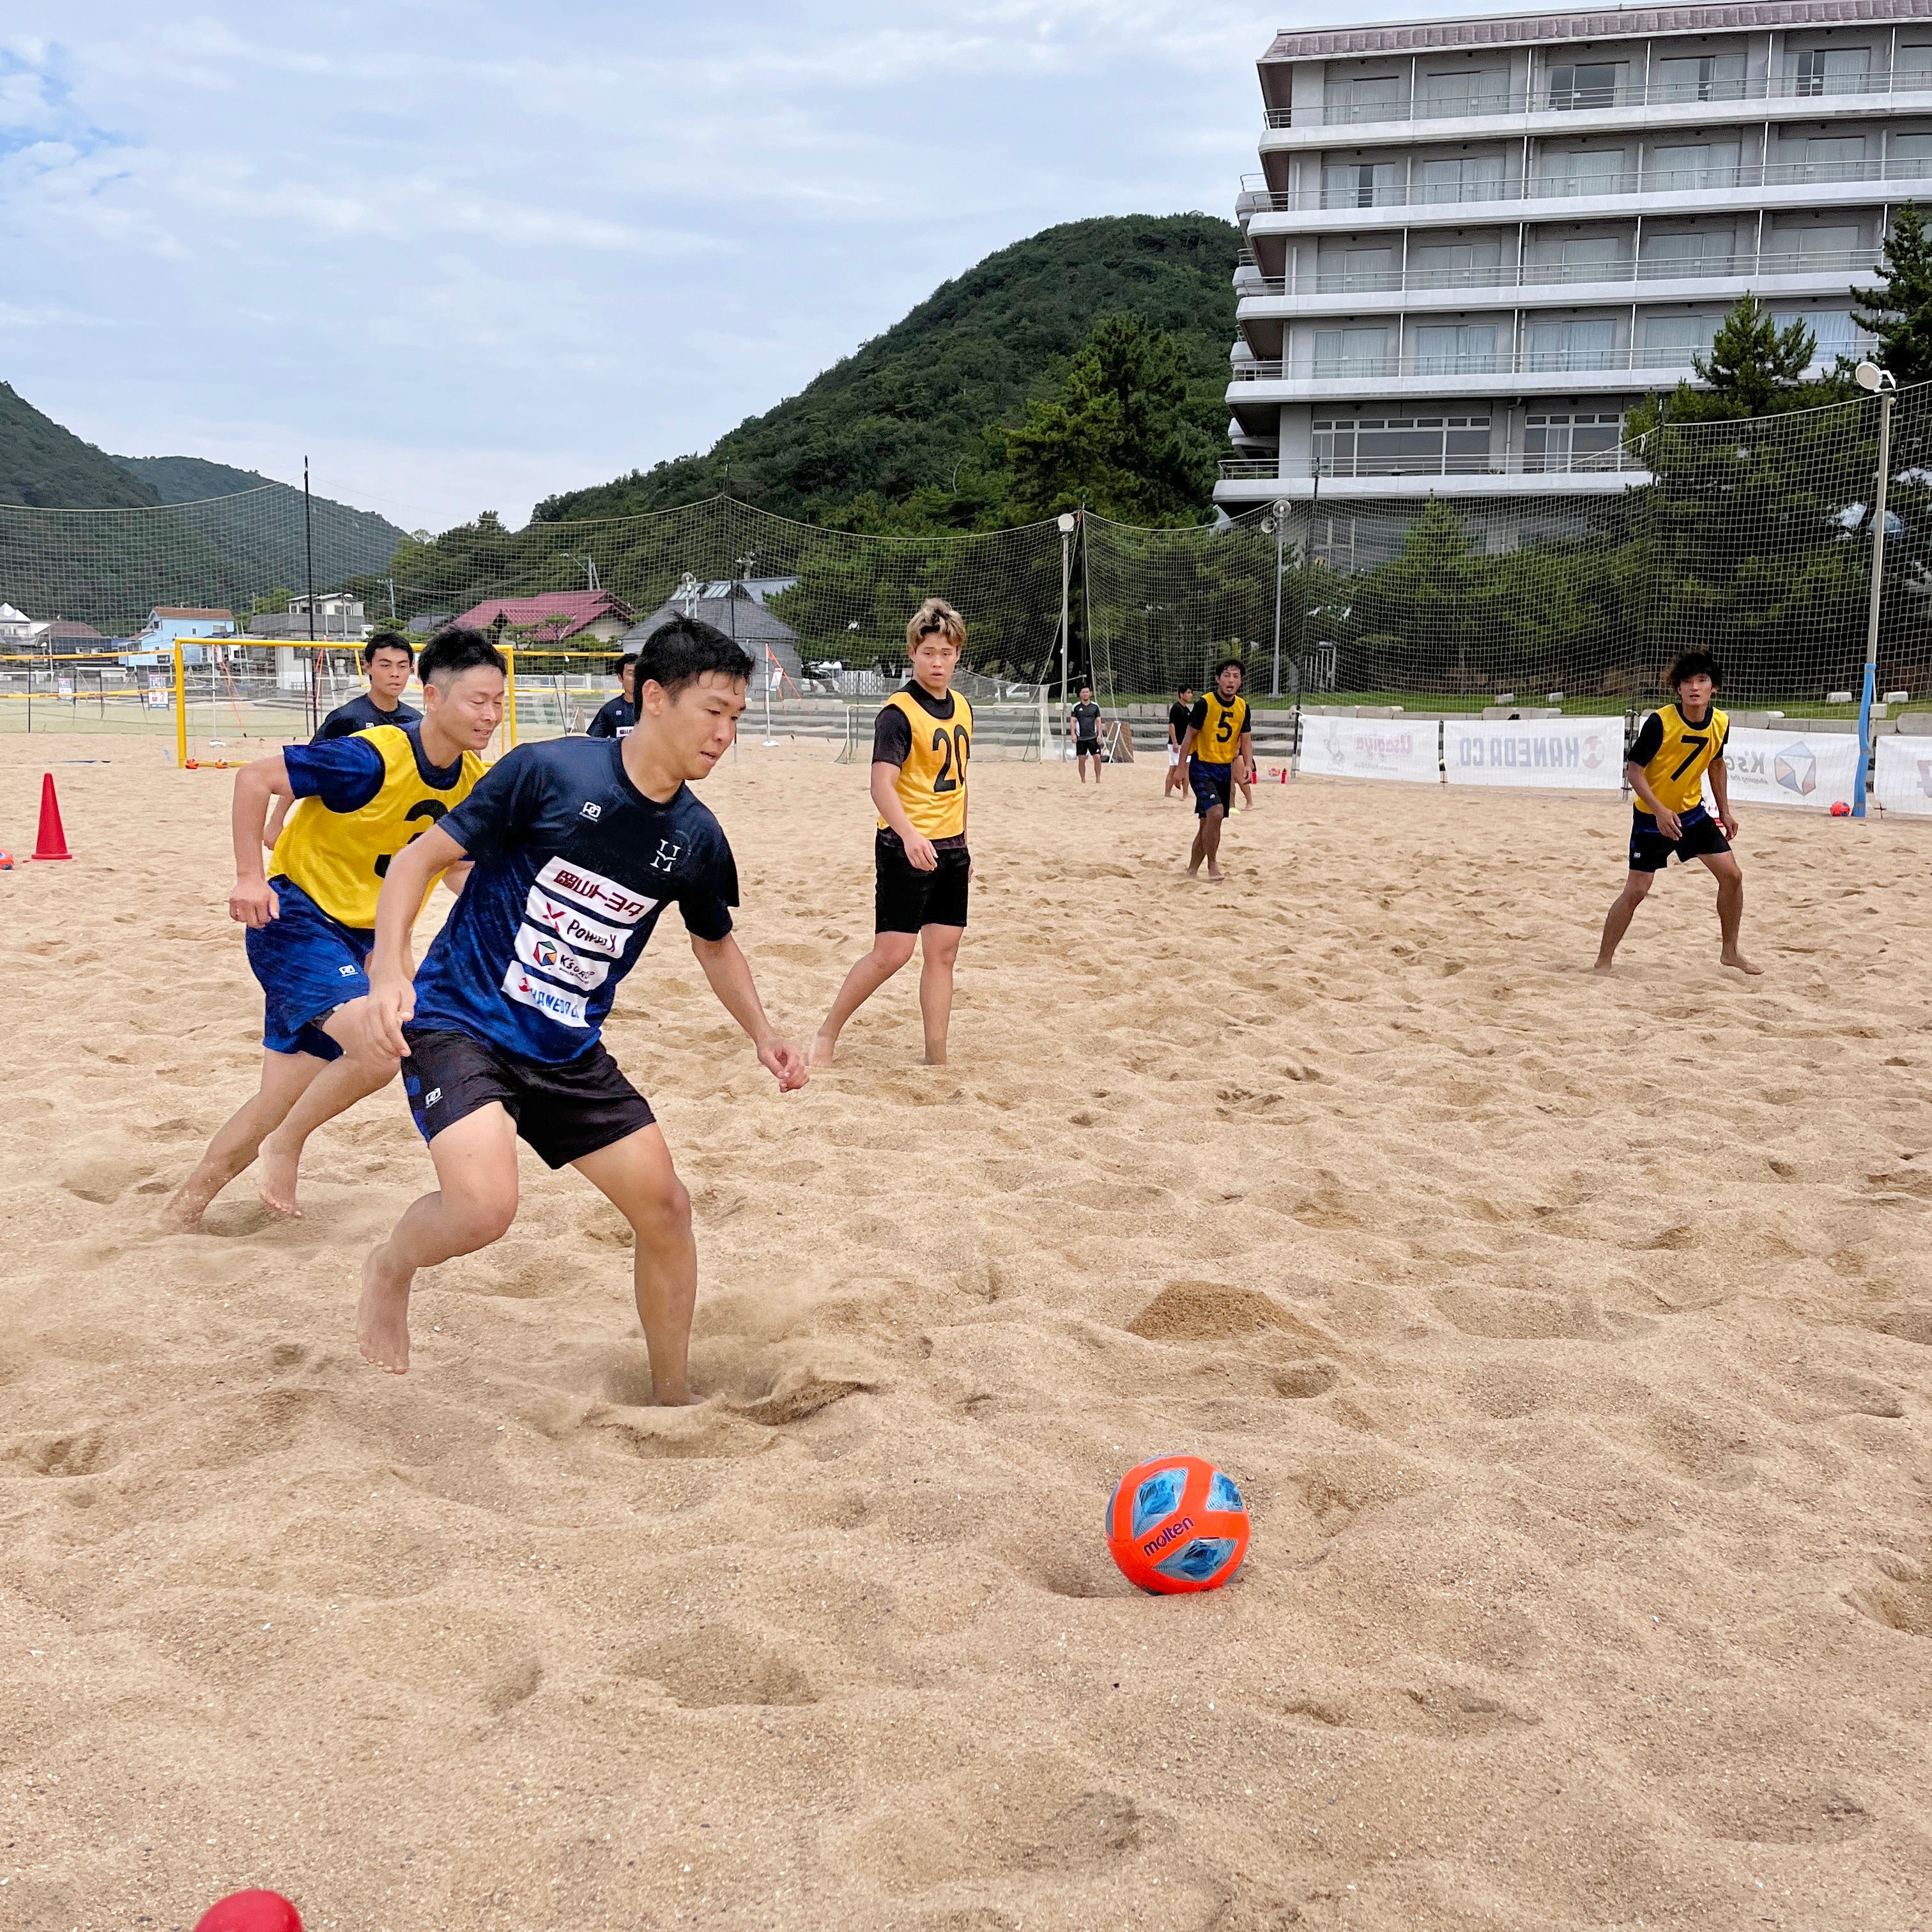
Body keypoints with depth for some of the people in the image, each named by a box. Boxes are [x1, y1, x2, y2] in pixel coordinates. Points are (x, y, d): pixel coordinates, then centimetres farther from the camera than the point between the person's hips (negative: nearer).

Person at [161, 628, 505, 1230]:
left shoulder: (472, 780, -2)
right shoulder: (371, 758, -23)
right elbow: (255, 778, -17)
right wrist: (250, 878, -19)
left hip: (355, 938, 7)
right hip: (295, 917, -7)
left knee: (282, 1101, 12)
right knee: (379, 1048, -27)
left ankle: (181, 1211, 30)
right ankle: (285, 1146, -2)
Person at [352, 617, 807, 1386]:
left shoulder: (697, 840, 0)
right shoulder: (546, 772, -16)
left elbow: (714, 942, 20)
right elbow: (419, 858, -11)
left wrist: (762, 1033, 7)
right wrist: (390, 972, -23)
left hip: (570, 1051, 6)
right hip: (460, 1020, -6)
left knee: (665, 1208, 3)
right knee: (486, 1207, -28)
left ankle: (674, 1395, 25)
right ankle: (392, 1268, 9)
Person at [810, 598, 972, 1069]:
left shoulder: (962, 708, 10)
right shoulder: (898, 712, -13)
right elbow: (881, 785, -22)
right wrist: (909, 834, -38)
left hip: (950, 848, 7)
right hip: (905, 847, -7)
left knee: (943, 952, 7)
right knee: (892, 952, -7)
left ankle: (937, 1057, 14)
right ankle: (828, 1032, 10)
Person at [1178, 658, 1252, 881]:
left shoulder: (1242, 707, 2)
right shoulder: (1205, 703, -13)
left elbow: (1245, 740, 11)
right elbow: (1189, 736, -7)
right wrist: (1182, 767, -9)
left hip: (1225, 769, 6)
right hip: (1202, 767, -6)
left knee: (1208, 822, 9)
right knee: (1215, 812, -24)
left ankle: (1192, 869, 22)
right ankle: (1212, 865, -10)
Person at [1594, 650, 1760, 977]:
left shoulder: (1721, 723, -7)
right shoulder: (1660, 722, -24)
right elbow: (1633, 769, -19)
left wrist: (1725, 812, 12)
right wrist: (1660, 811, -28)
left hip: (1692, 811, 5)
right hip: (1651, 815, -5)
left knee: (1732, 875, 0)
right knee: (1636, 891, -7)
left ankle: (1730, 952, 17)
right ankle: (1603, 962, 6)